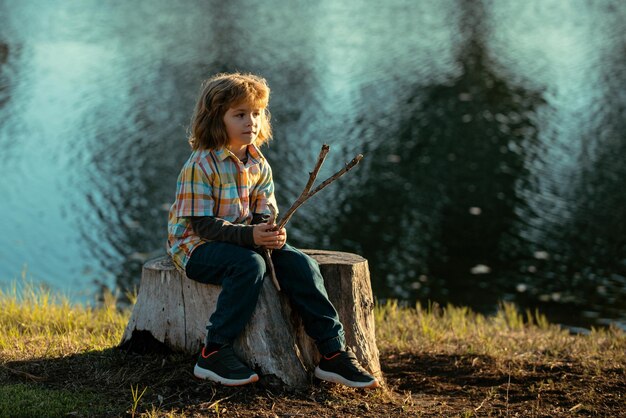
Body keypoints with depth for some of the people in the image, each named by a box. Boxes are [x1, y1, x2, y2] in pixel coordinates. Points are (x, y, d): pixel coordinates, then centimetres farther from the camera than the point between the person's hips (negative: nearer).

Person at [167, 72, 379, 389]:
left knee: (299, 264, -15)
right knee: (250, 265, -35)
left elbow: (265, 212, 5)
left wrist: (272, 232, -21)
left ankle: (333, 352, -12)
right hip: (196, 245, -6)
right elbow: (203, 224, -20)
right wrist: (250, 235, -32)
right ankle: (213, 354, -28)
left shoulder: (259, 165, 7)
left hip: (247, 239, 7)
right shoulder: (200, 166, -16)